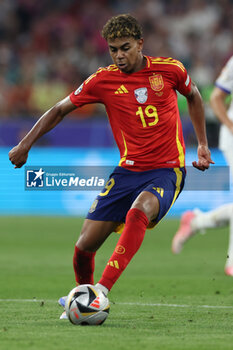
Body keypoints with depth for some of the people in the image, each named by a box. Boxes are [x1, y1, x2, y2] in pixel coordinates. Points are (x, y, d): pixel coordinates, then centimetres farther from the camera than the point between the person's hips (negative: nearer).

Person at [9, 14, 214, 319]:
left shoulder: (169, 69, -3)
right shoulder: (103, 80, -2)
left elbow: (193, 96, 18)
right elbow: (60, 110, 8)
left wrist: (202, 144, 17)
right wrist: (25, 144, 1)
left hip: (166, 170, -3)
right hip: (127, 170, 3)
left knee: (139, 211, -37)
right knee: (84, 247, -5)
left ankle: (102, 290, -39)